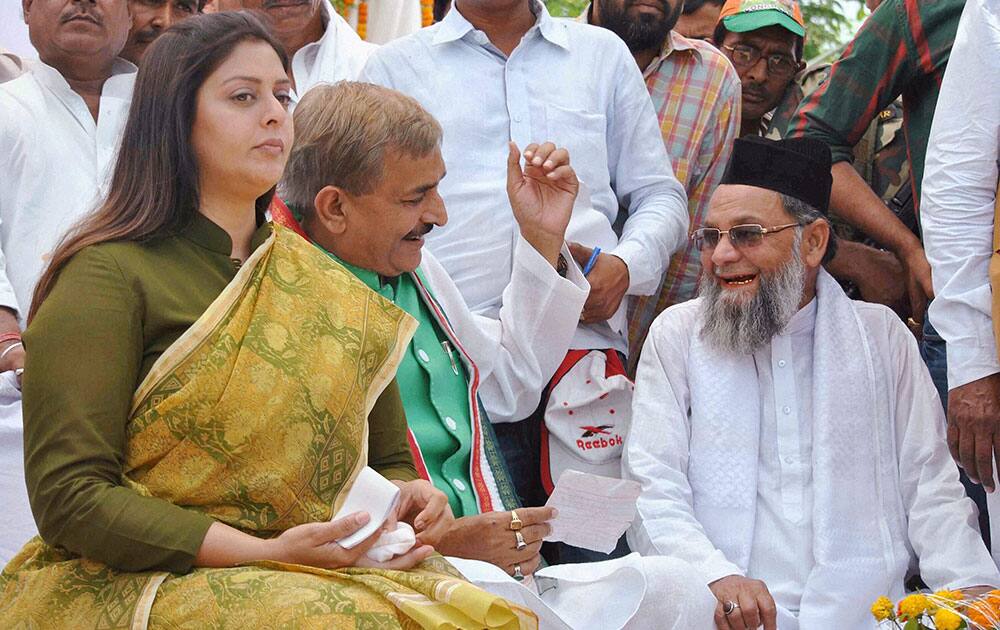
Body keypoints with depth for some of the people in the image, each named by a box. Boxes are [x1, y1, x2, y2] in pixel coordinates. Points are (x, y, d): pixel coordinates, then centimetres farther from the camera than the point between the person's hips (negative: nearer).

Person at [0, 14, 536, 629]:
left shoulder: (328, 283, 17)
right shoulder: (107, 276, -4)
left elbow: (389, 458, 23)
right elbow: (69, 498, -12)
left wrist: (409, 497, -2)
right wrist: (265, 553, -19)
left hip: (321, 574, 6)